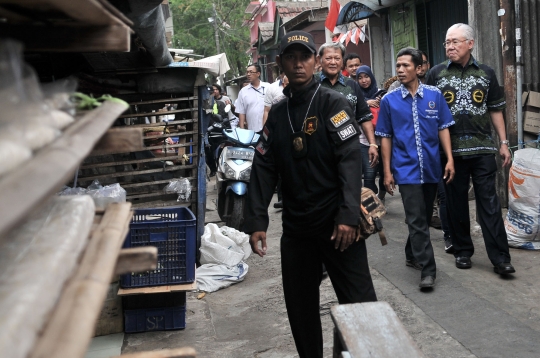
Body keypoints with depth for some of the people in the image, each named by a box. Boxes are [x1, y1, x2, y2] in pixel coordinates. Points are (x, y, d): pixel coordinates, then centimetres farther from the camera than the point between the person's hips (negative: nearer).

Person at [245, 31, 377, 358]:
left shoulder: (333, 104, -3)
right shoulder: (277, 114, 11)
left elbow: (351, 160, -13)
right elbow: (264, 169, 9)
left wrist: (349, 216, -23)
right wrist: (257, 222, 0)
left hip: (336, 223, -5)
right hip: (296, 227, 5)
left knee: (359, 304, -1)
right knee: (300, 307, 12)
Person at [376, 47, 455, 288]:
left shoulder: (434, 95, 1)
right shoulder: (389, 100, -1)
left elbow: (443, 129, 5)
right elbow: (385, 137, 3)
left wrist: (450, 159, -3)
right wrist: (387, 171, 0)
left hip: (431, 167, 2)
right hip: (406, 169, -2)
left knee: (423, 217, 15)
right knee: (417, 220, -7)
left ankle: (412, 255, 35)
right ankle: (428, 270, -3)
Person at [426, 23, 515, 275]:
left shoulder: (486, 73, 7)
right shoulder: (436, 74, 3)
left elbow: (495, 110, 11)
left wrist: (503, 142, 6)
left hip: (482, 148, 0)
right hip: (451, 149, 0)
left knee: (489, 202, -1)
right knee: (456, 202, 8)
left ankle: (500, 257, 1)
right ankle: (462, 250, 21)